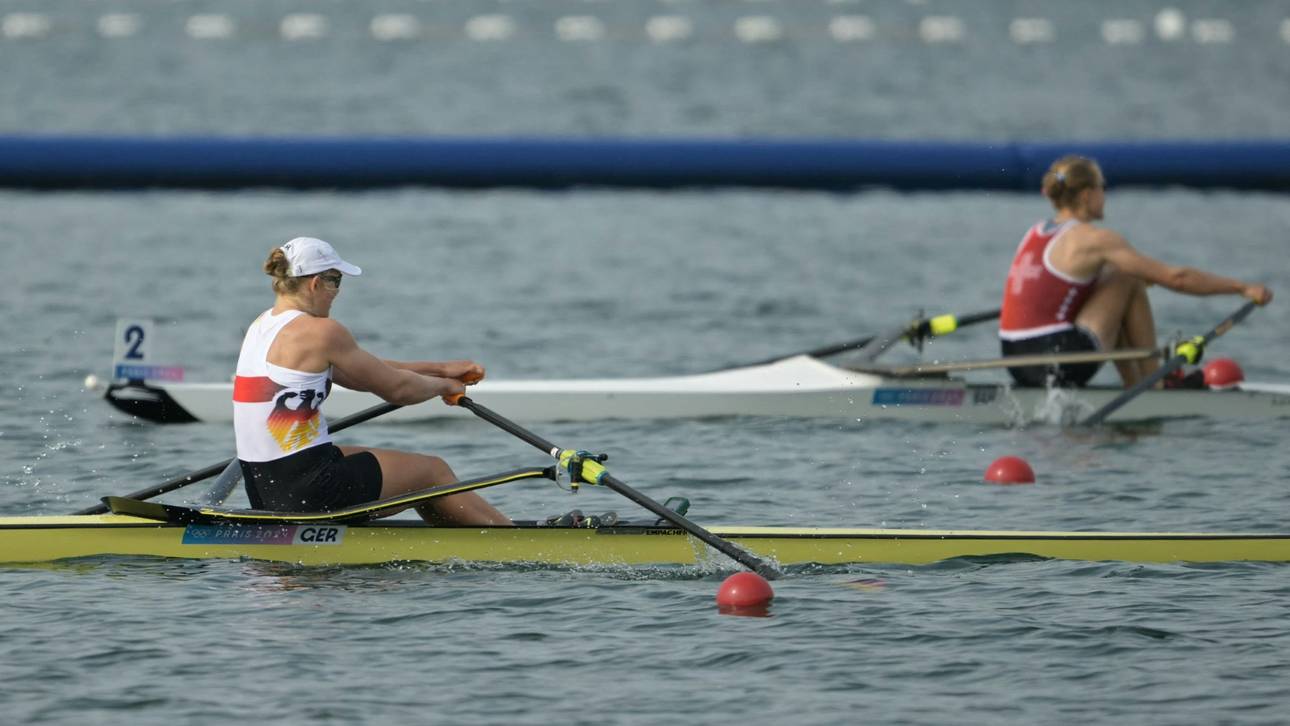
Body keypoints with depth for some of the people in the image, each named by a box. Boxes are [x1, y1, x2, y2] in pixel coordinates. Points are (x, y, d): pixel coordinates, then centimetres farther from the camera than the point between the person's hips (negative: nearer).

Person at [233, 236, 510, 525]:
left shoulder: (263, 325, 12)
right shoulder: (320, 332, -15)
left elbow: (360, 375, 18)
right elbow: (397, 389, -6)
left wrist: (440, 369, 19)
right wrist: (445, 385, 15)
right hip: (307, 488, -9)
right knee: (434, 472, 11)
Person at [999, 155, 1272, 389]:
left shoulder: (1037, 233, 16)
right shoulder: (1093, 239, -8)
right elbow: (1175, 277, -7)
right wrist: (1244, 288, 1)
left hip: (1017, 362, 8)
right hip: (1061, 369, -8)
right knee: (1129, 282, 4)